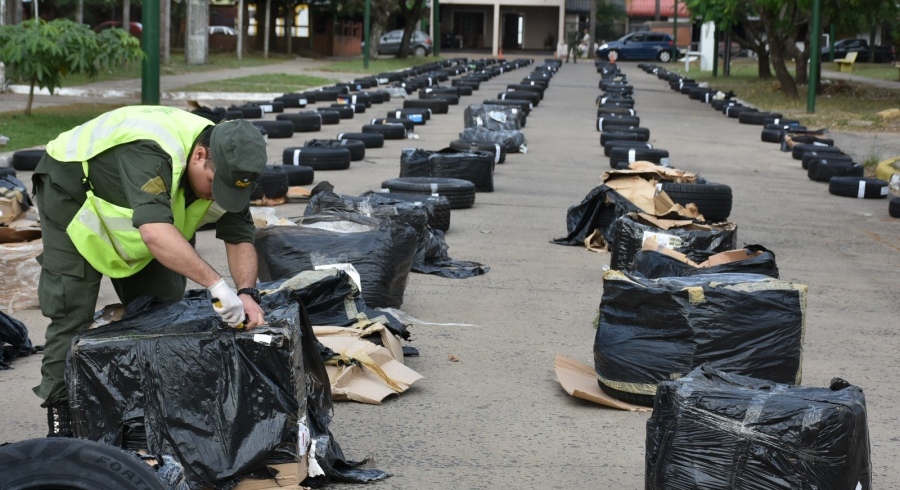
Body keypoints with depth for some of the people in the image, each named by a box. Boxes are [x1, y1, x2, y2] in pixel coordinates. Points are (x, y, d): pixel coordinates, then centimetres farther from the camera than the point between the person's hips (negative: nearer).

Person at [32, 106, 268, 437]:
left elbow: (240, 237, -14)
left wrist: (247, 292, -31)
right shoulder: (151, 152, -43)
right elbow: (155, 231, -56)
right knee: (71, 311, -11)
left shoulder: (225, 168, -19)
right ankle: (60, 415, -3)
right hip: (72, 192, -7)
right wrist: (217, 285, -57)